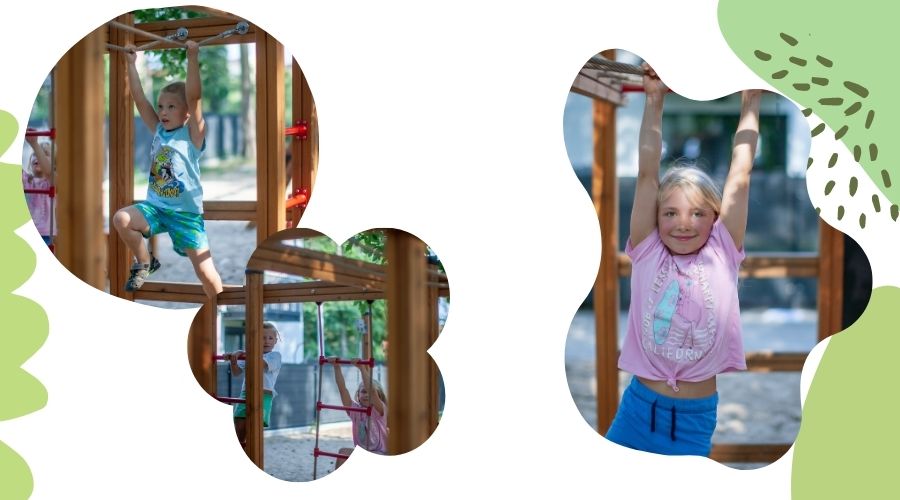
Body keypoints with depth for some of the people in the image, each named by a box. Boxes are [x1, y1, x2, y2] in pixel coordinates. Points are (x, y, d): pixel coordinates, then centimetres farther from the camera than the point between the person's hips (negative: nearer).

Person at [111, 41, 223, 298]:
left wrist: (192, 58, -27)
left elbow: (193, 97, -20)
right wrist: (131, 62, 1)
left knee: (205, 271, -6)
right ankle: (145, 262, 3)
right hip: (155, 206, 5)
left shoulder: (193, 134, -8)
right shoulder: (158, 131, 6)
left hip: (186, 212, -4)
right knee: (121, 219, -22)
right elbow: (139, 98, 3)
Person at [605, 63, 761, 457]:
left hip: (697, 416, 0)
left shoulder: (722, 254, -1)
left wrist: (750, 104, 7)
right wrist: (654, 101, 0)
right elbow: (648, 172, -2)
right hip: (639, 407, 0)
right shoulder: (648, 253, -1)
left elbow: (740, 177, 1)